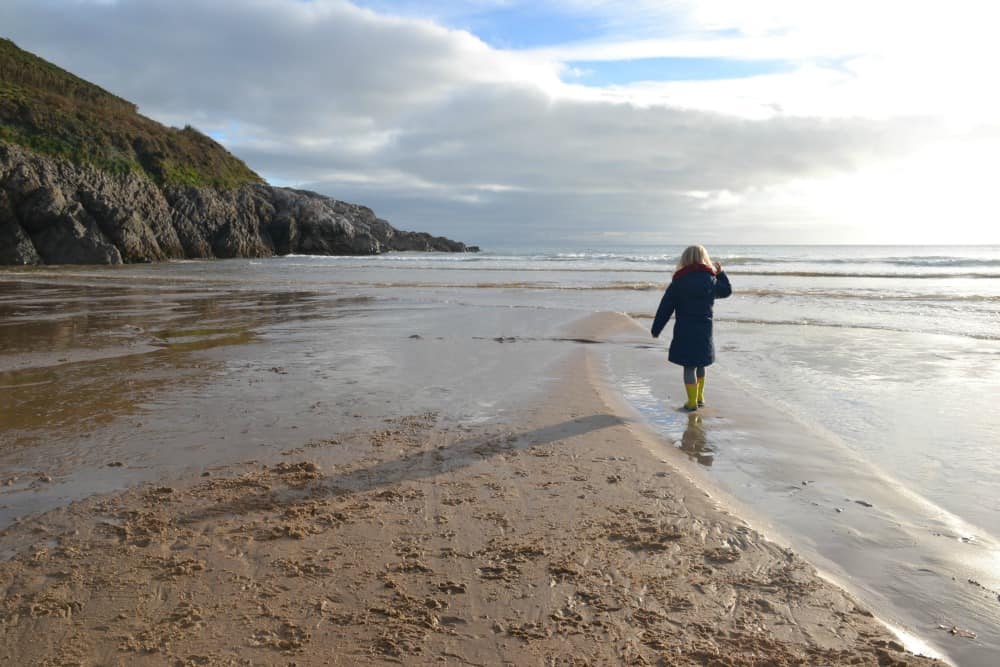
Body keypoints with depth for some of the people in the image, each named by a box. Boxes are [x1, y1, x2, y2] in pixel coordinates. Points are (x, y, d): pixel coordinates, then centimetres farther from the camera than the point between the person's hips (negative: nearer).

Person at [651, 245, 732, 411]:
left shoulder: (678, 282, -8)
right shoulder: (711, 280, 2)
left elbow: (665, 308, -5)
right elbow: (727, 291, 23)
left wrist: (656, 329, 2)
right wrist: (721, 273, 34)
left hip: (684, 331, -4)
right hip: (705, 330, 4)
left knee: (689, 366, 1)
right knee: (700, 364, 21)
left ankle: (692, 402, 4)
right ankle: (699, 397, 33)